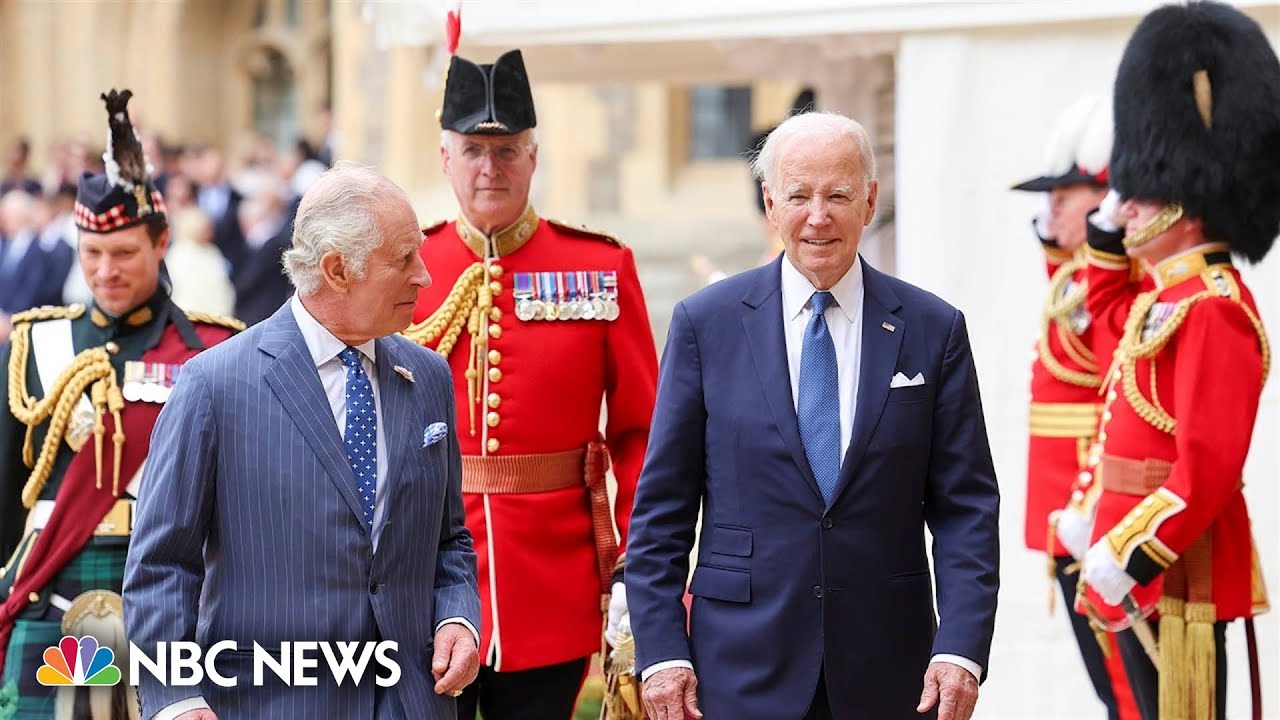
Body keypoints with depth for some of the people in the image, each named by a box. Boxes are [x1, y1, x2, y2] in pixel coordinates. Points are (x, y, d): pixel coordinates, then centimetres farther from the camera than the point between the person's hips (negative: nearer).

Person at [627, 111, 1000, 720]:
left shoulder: (934, 329, 3)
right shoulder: (704, 323, 1)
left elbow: (966, 507, 2)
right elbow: (661, 506, 2)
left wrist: (961, 648, -9)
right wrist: (661, 650, -5)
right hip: (743, 668, -1)